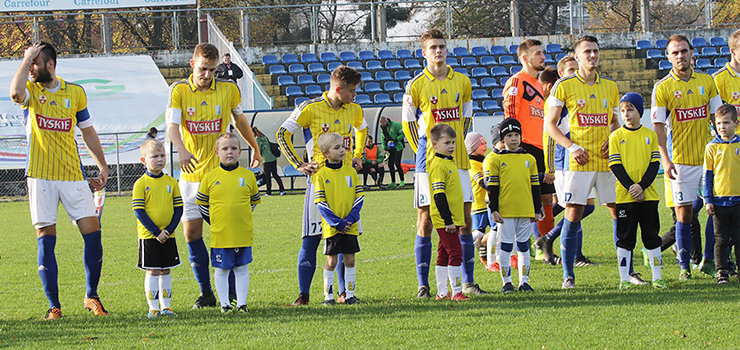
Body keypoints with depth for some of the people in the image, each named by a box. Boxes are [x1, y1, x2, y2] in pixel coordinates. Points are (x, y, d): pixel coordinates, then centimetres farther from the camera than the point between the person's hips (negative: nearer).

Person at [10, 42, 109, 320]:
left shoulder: (75, 92, 8)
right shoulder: (31, 91, 2)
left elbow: (87, 131, 17)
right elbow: (15, 93, -24)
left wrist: (103, 167, 13)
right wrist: (27, 58, -15)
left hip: (72, 175, 1)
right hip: (40, 175, -1)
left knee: (92, 232, -4)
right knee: (46, 239, -2)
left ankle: (91, 296, 13)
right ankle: (54, 305, 4)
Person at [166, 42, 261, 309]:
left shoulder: (229, 90, 2)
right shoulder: (179, 90, -2)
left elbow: (240, 121, 20)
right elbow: (172, 125, -15)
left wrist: (255, 149, 31)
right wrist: (182, 151, -34)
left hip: (221, 171, -1)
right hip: (191, 172, 1)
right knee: (191, 232, -1)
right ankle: (206, 293, 9)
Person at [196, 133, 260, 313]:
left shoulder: (248, 176, 3)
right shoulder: (210, 177, 0)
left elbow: (254, 200, 16)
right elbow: (201, 203, 9)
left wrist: (241, 217, 8)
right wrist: (214, 221, 4)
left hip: (243, 232, 1)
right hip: (220, 234, -1)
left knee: (242, 268, 7)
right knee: (221, 269, 5)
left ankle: (241, 303, 14)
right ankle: (225, 304, 14)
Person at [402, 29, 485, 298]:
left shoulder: (462, 82, 9)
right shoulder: (416, 85, -2)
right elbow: (408, 123, 6)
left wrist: (457, 143, 13)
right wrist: (423, 151, 2)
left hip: (458, 160, 3)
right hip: (428, 162, -3)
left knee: (465, 219, 3)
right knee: (426, 219, -3)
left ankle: (468, 281, 10)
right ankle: (423, 285, 2)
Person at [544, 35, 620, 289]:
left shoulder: (610, 87, 13)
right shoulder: (564, 86, 0)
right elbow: (550, 124, 2)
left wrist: (613, 140, 2)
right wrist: (572, 147, -10)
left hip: (607, 161, 4)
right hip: (579, 161, -4)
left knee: (620, 212, 2)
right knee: (573, 214, -6)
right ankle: (568, 275, 0)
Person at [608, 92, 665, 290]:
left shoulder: (650, 135, 6)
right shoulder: (616, 136, 1)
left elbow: (655, 163, 2)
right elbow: (615, 165, -4)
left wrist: (642, 186, -12)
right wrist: (631, 187, -15)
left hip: (648, 194, 2)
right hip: (625, 196, -2)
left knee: (652, 236, 5)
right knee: (625, 238, 1)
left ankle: (657, 277, 11)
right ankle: (624, 279, 6)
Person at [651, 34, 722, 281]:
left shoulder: (706, 81, 8)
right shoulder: (662, 87, -2)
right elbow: (658, 126, -5)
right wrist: (665, 159, -13)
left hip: (708, 156, 3)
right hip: (681, 159, -3)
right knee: (683, 213, -2)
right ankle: (685, 267, 5)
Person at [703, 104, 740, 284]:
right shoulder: (712, 147, 1)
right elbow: (707, 175, 4)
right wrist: (708, 200, -1)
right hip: (719, 200, 0)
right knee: (721, 239, 5)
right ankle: (722, 272, 11)